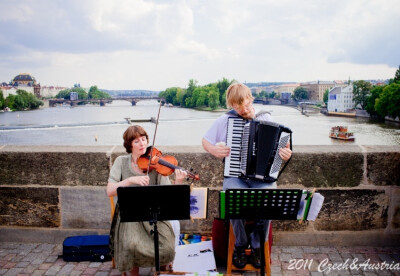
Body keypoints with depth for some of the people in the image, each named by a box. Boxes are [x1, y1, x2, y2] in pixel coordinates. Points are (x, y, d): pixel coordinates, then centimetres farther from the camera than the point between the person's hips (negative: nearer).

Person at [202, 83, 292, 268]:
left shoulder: (266, 118, 7)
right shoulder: (225, 120, 4)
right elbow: (205, 141, 14)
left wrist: (285, 154, -8)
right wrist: (214, 150, -7)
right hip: (235, 175, 0)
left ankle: (257, 246, -5)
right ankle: (240, 244, -4)